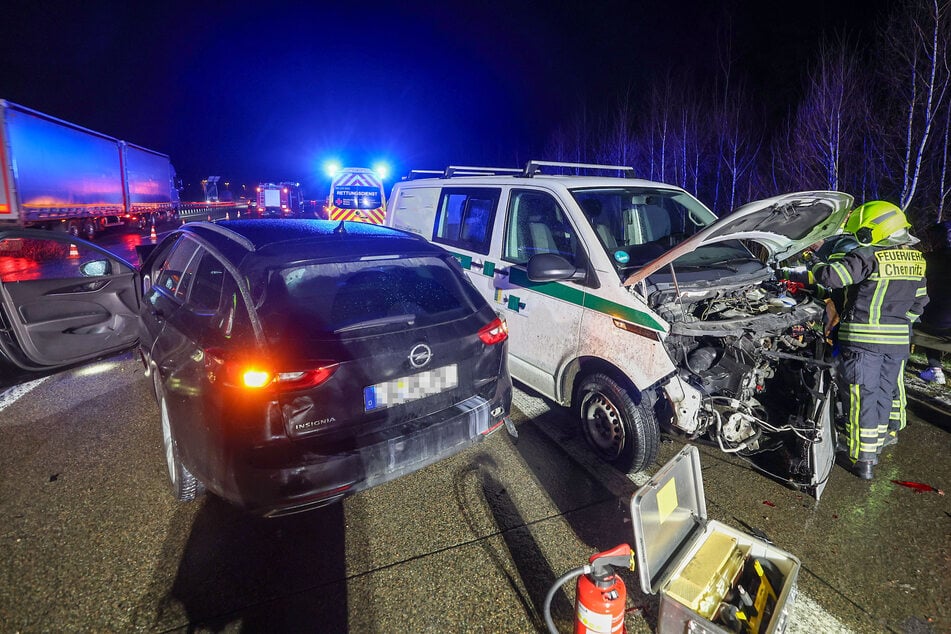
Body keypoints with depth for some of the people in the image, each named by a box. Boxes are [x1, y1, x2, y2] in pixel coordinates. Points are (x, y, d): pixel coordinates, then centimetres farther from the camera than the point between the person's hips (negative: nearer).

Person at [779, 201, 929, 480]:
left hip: (863, 339, -7)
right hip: (898, 341, 7)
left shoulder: (868, 256, -15)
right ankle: (875, 449, 31)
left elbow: (828, 275, -23)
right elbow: (919, 302, 18)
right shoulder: (914, 259, 10)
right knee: (884, 394, 17)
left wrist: (789, 273, -12)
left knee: (862, 398, 0)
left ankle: (863, 461, 6)